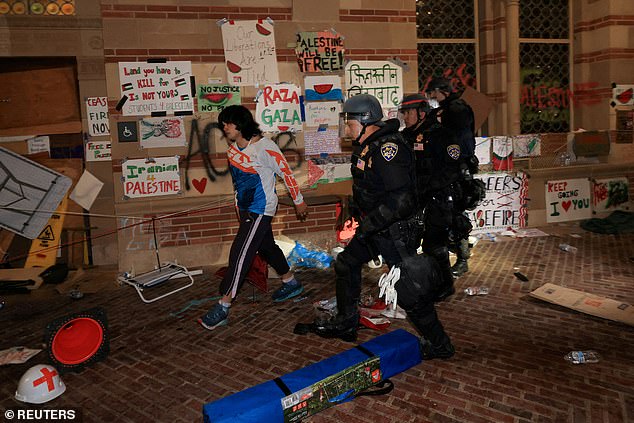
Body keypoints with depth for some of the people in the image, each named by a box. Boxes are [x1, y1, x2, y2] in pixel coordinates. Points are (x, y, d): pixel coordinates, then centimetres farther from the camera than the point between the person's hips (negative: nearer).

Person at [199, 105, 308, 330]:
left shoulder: (264, 147, -18)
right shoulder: (232, 150, 5)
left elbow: (286, 173, -10)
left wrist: (298, 201, -3)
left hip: (260, 210, -8)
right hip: (244, 208, 9)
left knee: (239, 253, -11)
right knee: (267, 246, 20)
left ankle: (222, 307, -6)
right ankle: (291, 283, 40)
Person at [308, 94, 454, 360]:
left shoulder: (388, 148, -24)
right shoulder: (366, 147, 7)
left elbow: (402, 200, -31)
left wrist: (369, 225, -25)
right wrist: (364, 221, 19)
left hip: (397, 232, -10)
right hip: (376, 227, 10)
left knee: (410, 291, -2)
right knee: (346, 264, 20)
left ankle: (439, 345, 17)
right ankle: (346, 324, 36)